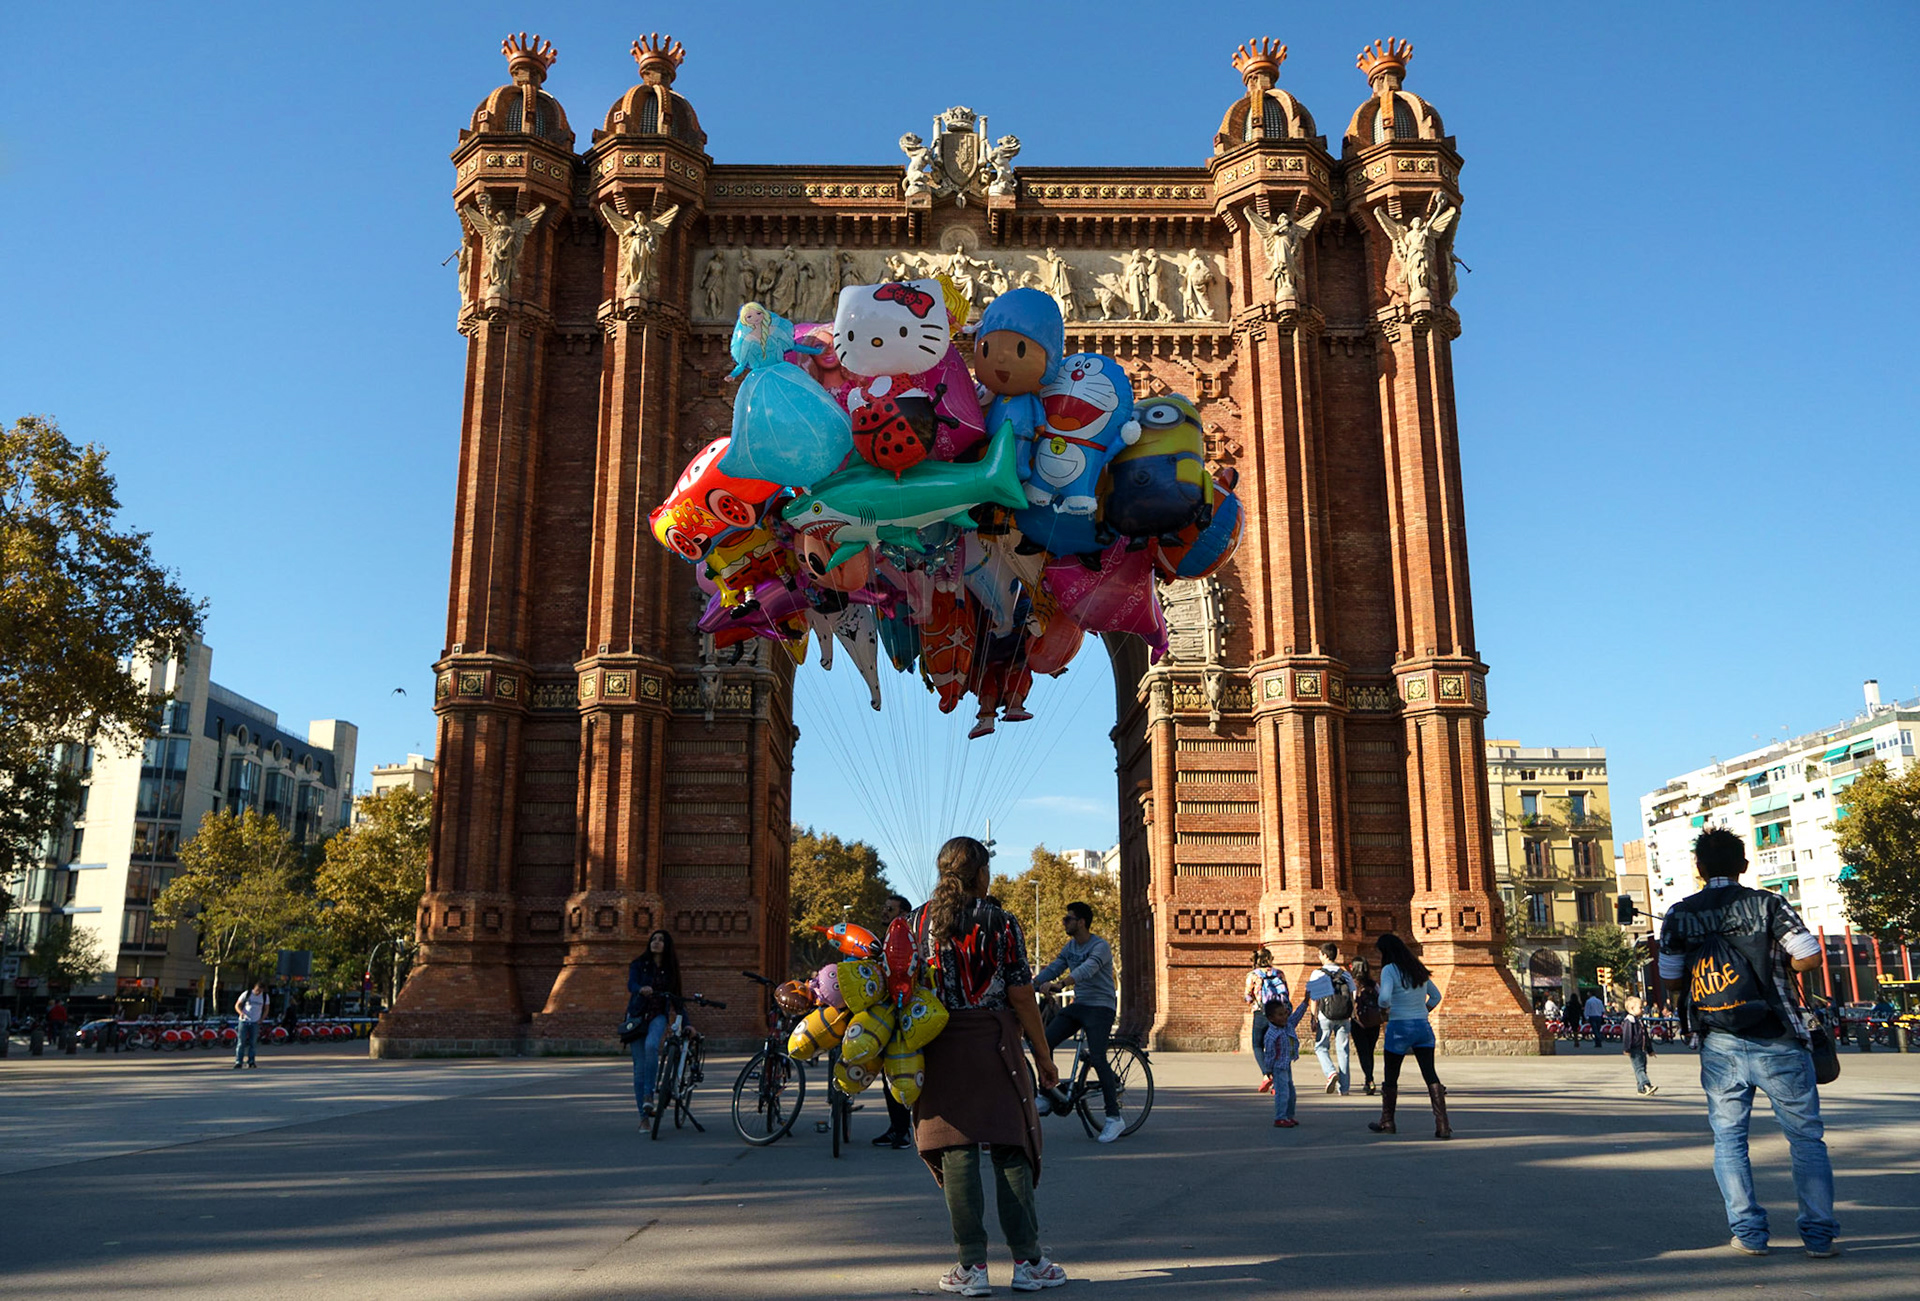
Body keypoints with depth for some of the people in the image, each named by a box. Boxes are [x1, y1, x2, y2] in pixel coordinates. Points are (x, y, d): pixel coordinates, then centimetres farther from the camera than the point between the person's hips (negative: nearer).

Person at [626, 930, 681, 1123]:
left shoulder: (670, 969, 8)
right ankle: (643, 1116, 6)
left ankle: (648, 1095, -24)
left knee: (651, 1045, -33)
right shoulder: (639, 964, 1)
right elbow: (631, 984, -17)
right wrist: (641, 989, -41)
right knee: (639, 1066, -2)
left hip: (658, 1016, 0)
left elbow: (676, 998, 13)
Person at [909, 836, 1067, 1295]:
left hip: (939, 1048, 2)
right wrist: (1043, 1055, 4)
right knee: (1010, 1147, 6)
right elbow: (1021, 997, -5)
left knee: (957, 1151, 4)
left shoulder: (917, 922, 3)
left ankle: (972, 1266, 6)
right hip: (994, 1046, -2)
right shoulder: (1001, 924, -4)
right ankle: (1026, 1261, 10)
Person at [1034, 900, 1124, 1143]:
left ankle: (1114, 1118, -10)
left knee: (1098, 1059, -18)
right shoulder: (1070, 947, 12)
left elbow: (1086, 970, -32)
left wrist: (1057, 984, -47)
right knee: (1044, 1043, -8)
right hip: (1078, 1005, 7)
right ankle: (1047, 1096, 5)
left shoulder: (1100, 947, -15)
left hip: (1100, 1007, -7)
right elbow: (1052, 968, 8)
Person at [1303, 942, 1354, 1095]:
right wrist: (1351, 1018, 13)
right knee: (1343, 1050, 7)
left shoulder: (1318, 974, -1)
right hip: (1344, 1017, 3)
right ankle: (1343, 1087, 6)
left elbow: (1314, 998, -4)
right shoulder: (1345, 974, 9)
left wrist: (1314, 1019, -2)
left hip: (1325, 1016, -3)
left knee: (1320, 1047, 11)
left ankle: (1331, 1072, -14)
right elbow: (1352, 998, 7)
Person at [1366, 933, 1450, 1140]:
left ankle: (1387, 1123, 22)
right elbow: (1436, 996, 21)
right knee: (1430, 1075, 0)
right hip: (1423, 1026, 5)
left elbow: (1385, 997, -24)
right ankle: (1443, 1126, -9)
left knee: (1391, 1076, 10)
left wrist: (1384, 1008, -4)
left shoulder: (1389, 970, -11)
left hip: (1399, 1028, -5)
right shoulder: (1419, 969, 11)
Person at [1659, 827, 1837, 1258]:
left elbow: (1672, 979, 7)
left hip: (1719, 1043, 2)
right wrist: (1773, 962, 12)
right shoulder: (1769, 904, -3)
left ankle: (1748, 1232, 8)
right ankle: (1819, 1234, 7)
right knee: (1806, 1135, 8)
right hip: (1777, 1040, -1)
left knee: (1728, 1137, 10)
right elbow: (1809, 957, -7)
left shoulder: (1679, 915, 3)